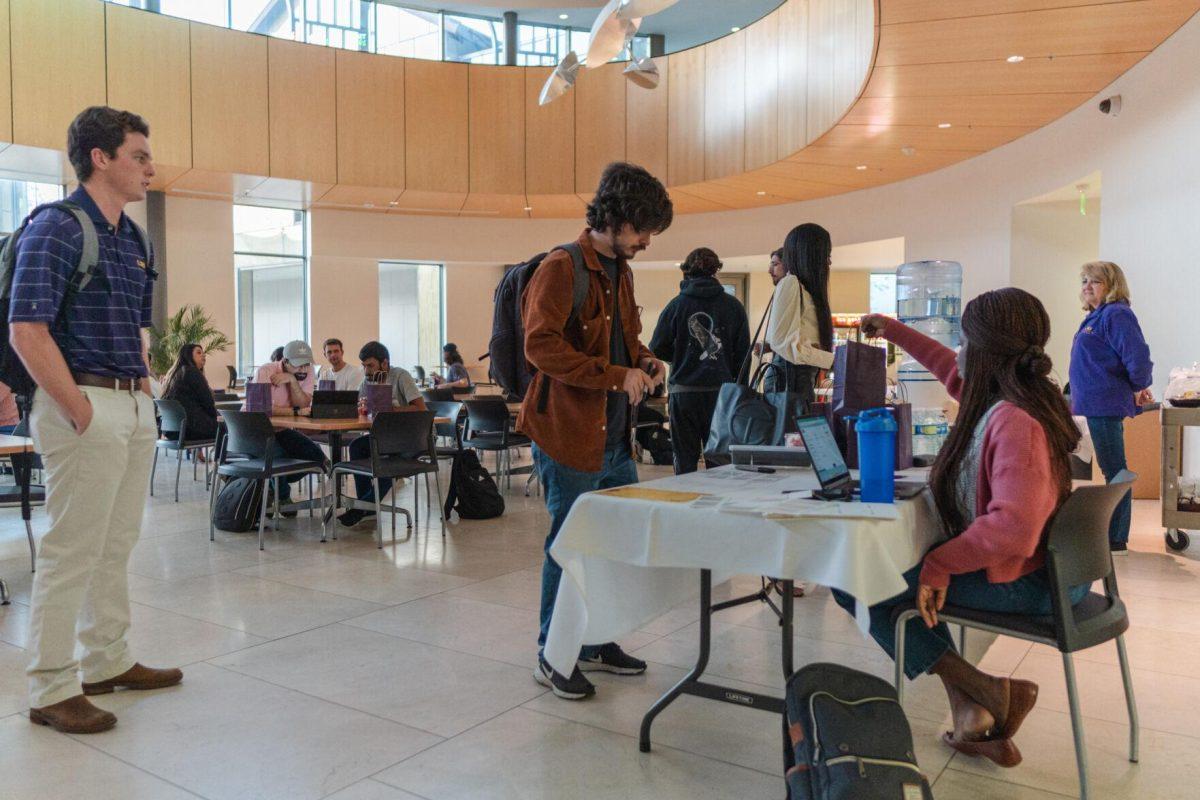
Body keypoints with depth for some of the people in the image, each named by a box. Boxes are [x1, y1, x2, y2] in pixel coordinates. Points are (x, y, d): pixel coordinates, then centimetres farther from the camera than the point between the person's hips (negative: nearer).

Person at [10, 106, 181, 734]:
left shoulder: (132, 239, 15)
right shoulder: (56, 229, -11)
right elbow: (26, 331, -18)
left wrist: (144, 394, 12)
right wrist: (82, 413, -18)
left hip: (134, 408, 9)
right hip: (85, 405, -9)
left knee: (117, 543, 16)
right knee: (72, 550, -2)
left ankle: (110, 661, 30)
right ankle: (51, 690, 10)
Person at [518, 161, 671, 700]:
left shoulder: (620, 271, 16)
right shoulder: (561, 268, -13)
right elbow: (541, 345, -24)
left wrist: (643, 360, 7)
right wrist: (617, 376, -24)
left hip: (615, 437, 9)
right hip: (569, 434, -9)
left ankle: (597, 642, 33)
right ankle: (553, 656, 19)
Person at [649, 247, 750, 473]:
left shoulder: (677, 304, -3)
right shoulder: (734, 306, 0)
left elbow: (657, 349, -2)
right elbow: (743, 353, 1)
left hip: (684, 391, -1)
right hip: (722, 391, 1)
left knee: (685, 463, 6)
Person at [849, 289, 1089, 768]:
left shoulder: (1015, 422, -25)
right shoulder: (1001, 399, 5)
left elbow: (1012, 527, -36)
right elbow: (956, 374, 27)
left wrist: (938, 565, -26)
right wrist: (895, 331, 33)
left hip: (1019, 581, -10)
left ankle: (984, 693, -7)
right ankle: (973, 717, 17)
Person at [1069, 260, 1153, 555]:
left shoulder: (1116, 315, -14)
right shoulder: (1095, 317, 17)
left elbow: (1138, 356, -22)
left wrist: (1139, 387, -8)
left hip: (1105, 406, -10)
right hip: (1090, 406, 10)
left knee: (1113, 470, -5)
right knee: (1110, 469, 15)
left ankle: (1116, 541, 1)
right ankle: (1113, 534, 25)